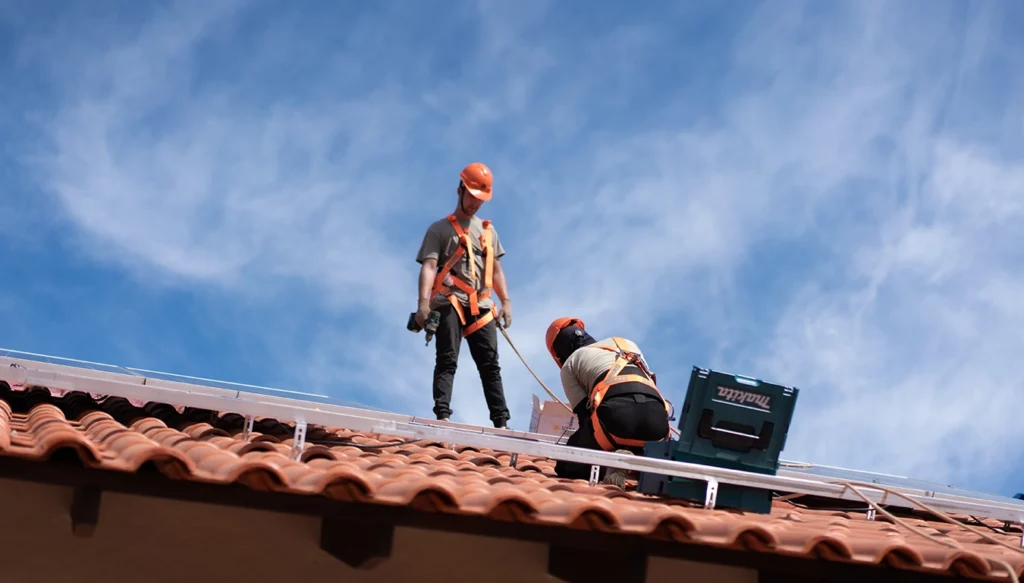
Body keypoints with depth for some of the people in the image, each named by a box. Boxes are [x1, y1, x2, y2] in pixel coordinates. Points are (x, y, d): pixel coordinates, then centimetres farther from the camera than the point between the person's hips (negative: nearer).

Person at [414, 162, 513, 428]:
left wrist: (506, 301, 8)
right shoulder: (440, 229, 7)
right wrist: (423, 302, -20)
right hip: (450, 303, -4)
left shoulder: (488, 230, 23)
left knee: (490, 365, 0)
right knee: (447, 361, -11)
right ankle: (442, 416, -19)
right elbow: (428, 267, -5)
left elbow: (496, 269, 22)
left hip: (481, 306, 4)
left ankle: (501, 422, -2)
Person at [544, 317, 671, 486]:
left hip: (616, 413, -4)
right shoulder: (628, 344, 37)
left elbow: (584, 413, 14)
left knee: (566, 467, 18)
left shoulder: (569, 364, 25)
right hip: (656, 415, 4)